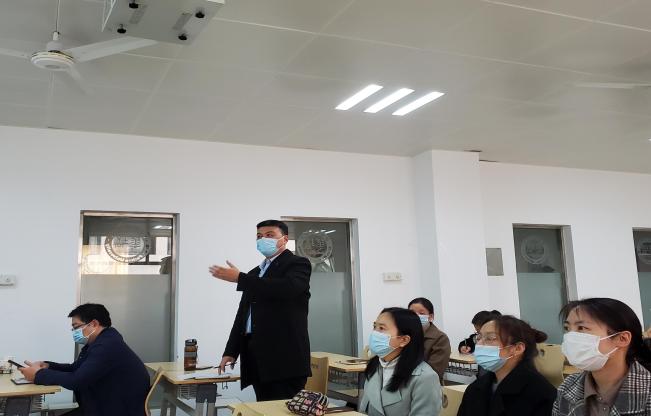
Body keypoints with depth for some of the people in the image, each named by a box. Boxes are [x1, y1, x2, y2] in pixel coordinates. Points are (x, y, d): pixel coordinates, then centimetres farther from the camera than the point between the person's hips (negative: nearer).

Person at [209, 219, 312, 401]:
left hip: (284, 356, -7)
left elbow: (287, 288, -22)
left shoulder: (298, 264, 0)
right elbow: (243, 313, 23)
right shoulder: (255, 273, 22)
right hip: (256, 357, 7)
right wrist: (231, 351, 13)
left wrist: (239, 278, -19)